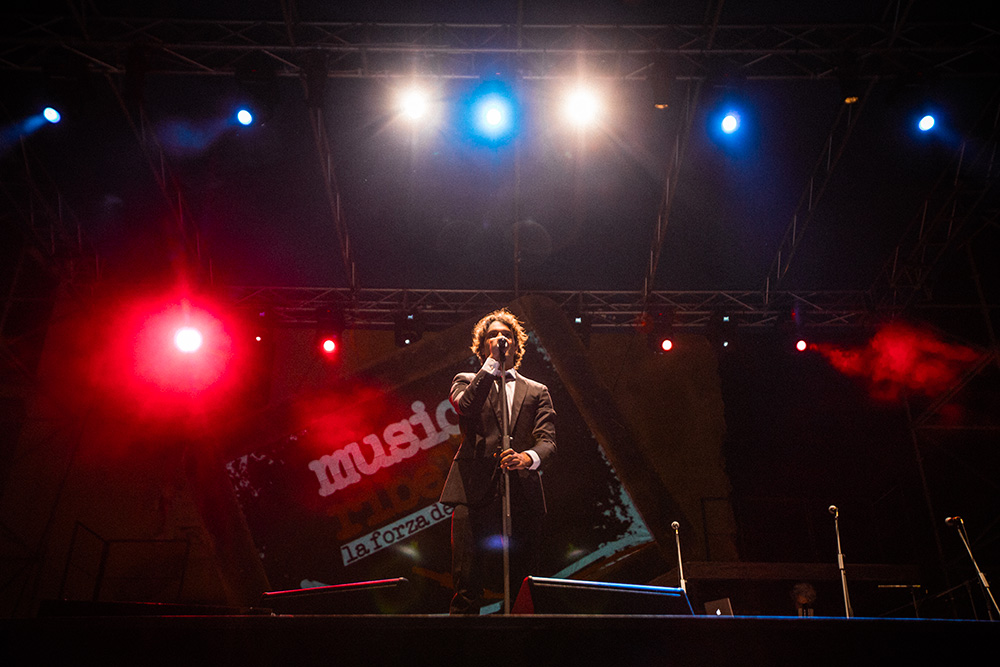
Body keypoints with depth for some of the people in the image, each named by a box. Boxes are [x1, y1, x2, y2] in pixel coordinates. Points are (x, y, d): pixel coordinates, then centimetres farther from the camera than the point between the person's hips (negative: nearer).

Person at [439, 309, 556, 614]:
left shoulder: (537, 391, 20)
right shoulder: (467, 381, 17)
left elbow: (547, 440, 5)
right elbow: (466, 407, -8)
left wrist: (529, 457, -18)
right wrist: (493, 362, -6)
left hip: (523, 496, 2)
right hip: (475, 492, -2)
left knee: (522, 591, 1)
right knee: (467, 588, -9)